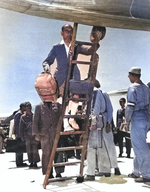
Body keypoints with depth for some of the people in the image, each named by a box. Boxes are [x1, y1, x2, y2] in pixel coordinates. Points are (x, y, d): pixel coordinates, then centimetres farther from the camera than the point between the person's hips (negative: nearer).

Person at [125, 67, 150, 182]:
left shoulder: (133, 88, -9)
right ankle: (136, 172, 24)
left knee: (140, 147, -5)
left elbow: (130, 107, -16)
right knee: (138, 146, 15)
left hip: (137, 119, -9)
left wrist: (127, 120, -4)